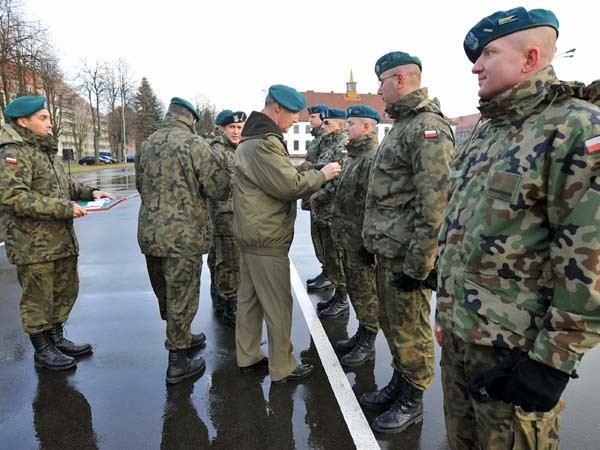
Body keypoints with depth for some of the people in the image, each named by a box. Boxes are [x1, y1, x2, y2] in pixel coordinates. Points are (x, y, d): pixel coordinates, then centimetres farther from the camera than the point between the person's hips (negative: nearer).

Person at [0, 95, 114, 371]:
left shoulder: (46, 149, 15)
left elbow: (64, 184, 23)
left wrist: (89, 192, 5)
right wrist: (64, 208, -26)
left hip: (61, 240, 9)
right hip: (33, 245, -9)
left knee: (65, 291, 18)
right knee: (38, 297, 6)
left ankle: (57, 339, 36)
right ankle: (42, 351, 23)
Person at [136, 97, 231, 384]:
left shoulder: (146, 145, 8)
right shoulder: (193, 143, -13)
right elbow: (220, 188, -12)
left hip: (149, 233, 7)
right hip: (183, 235, -7)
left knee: (165, 294, 20)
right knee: (181, 297, 5)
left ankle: (181, 337, 41)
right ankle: (177, 362, 15)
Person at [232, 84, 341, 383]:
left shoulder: (249, 140, 17)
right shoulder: (265, 143, -18)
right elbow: (290, 185, -21)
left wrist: (309, 174, 6)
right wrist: (322, 174, -7)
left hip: (251, 234, 10)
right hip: (268, 239, -10)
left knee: (249, 298, 17)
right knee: (278, 305, 1)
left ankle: (248, 356, 30)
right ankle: (282, 368, 14)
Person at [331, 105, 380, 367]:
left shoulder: (374, 157, -18)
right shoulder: (353, 155, 15)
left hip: (362, 241, -10)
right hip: (347, 238, 10)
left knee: (366, 292, 4)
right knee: (354, 289, 19)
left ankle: (367, 345, 20)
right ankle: (361, 333, 36)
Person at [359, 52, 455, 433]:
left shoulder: (428, 127, -16)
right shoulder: (402, 125, 16)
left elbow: (434, 203, -23)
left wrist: (418, 265, -21)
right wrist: (372, 241, 19)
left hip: (407, 256, -9)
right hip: (388, 251, 9)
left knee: (410, 330, 7)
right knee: (391, 324, 20)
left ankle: (412, 402, 26)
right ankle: (399, 383, 40)